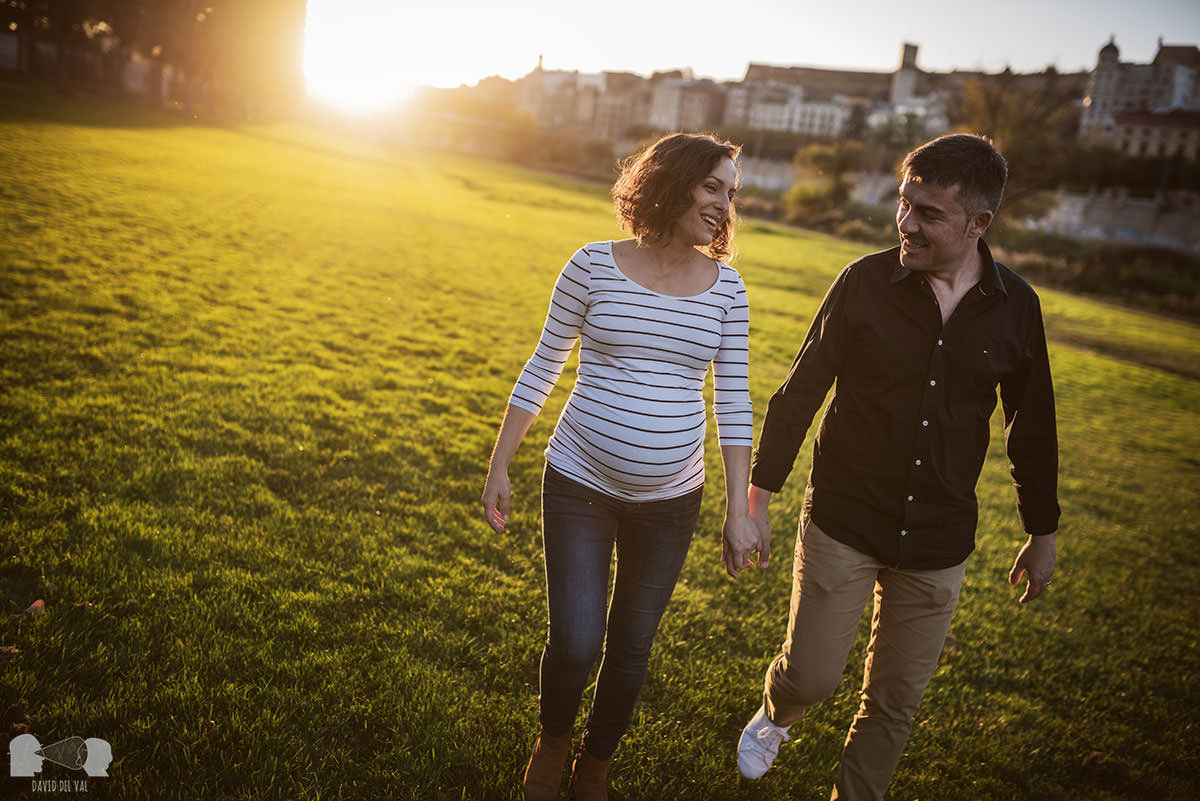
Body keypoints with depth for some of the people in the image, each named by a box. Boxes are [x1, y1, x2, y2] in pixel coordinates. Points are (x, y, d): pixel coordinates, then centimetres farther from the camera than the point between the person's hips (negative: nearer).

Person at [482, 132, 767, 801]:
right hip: (579, 486, -2)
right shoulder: (595, 267, -7)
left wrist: (739, 509, 0)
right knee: (575, 643, -4)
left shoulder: (726, 288, -2)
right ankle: (553, 737, 32)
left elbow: (734, 402, 2)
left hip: (671, 498, 2)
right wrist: (499, 468, 2)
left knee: (632, 646, 14)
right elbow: (542, 369, 1)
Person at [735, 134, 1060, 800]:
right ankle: (775, 714, 40)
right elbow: (801, 390, -3)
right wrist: (758, 495, -2)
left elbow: (1032, 425, 8)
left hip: (938, 541, 2)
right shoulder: (866, 282, -9)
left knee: (897, 699, 11)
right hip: (842, 524, -1)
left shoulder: (1015, 308, -4)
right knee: (810, 675, 3)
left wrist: (1043, 533, 15)